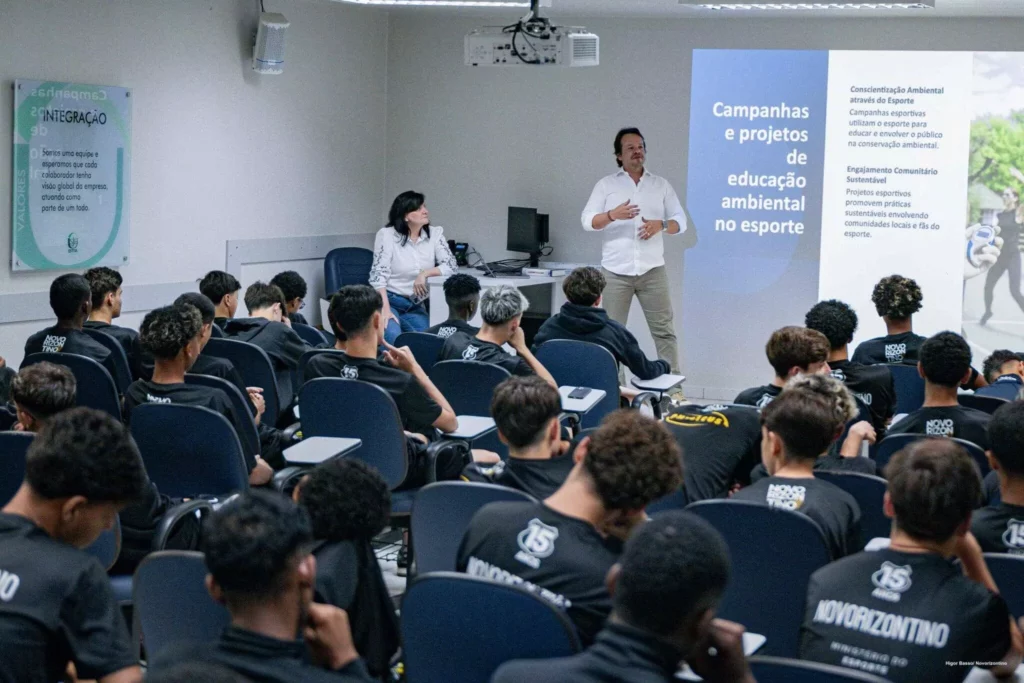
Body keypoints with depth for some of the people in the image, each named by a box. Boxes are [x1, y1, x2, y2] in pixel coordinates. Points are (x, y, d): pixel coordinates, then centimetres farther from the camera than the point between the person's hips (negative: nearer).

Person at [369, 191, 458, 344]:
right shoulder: (386, 235, -10)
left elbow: (451, 266, -5)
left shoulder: (435, 233, 1)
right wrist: (386, 310, -28)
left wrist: (425, 273, -22)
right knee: (394, 340, -32)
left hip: (416, 306, 4)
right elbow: (379, 274, -17)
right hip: (388, 301, -4)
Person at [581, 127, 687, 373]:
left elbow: (681, 221, 9)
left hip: (652, 270, 1)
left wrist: (660, 225, -12)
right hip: (615, 271, -1)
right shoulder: (606, 185, 7)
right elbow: (587, 221, -2)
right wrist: (613, 215, -21)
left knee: (664, 329, -1)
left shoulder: (661, 185, 12)